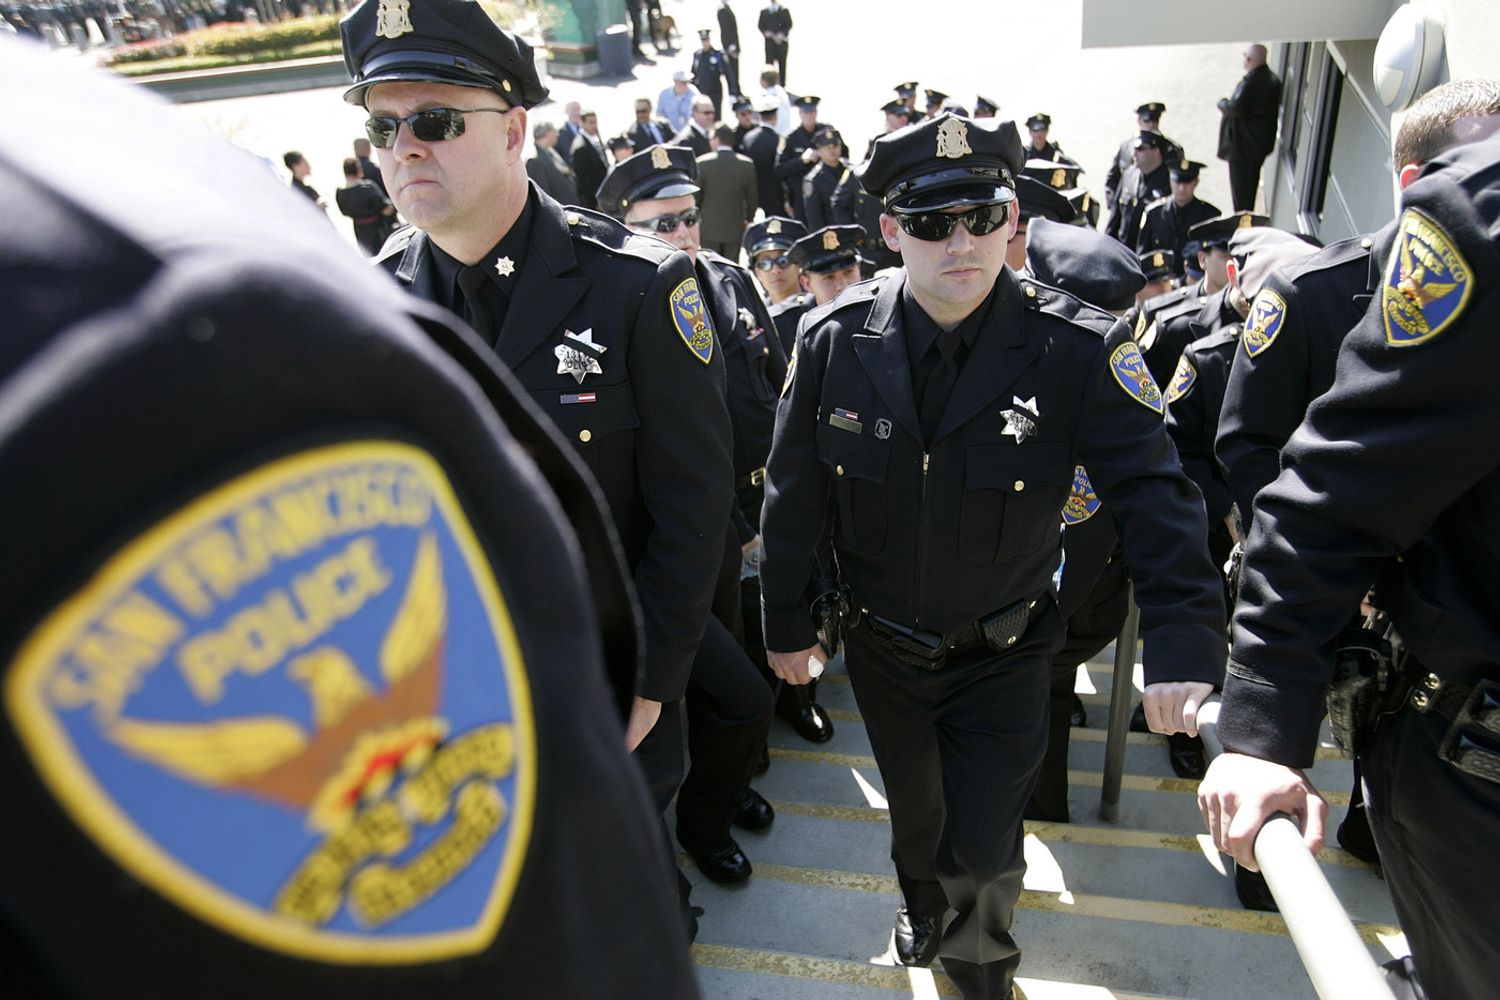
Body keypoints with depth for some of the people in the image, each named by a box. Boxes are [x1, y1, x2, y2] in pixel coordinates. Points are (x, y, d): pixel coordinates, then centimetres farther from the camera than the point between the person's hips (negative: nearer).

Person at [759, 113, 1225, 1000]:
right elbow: (795, 493, -5)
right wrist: (788, 625, 1)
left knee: (983, 853, 4)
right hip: (883, 647, 2)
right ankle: (922, 908, 61)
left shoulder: (1081, 350, -20)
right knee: (915, 814, 25)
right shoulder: (834, 339, -14)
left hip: (1002, 658, -2)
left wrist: (1185, 644, -34)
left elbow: (1156, 495, -21)